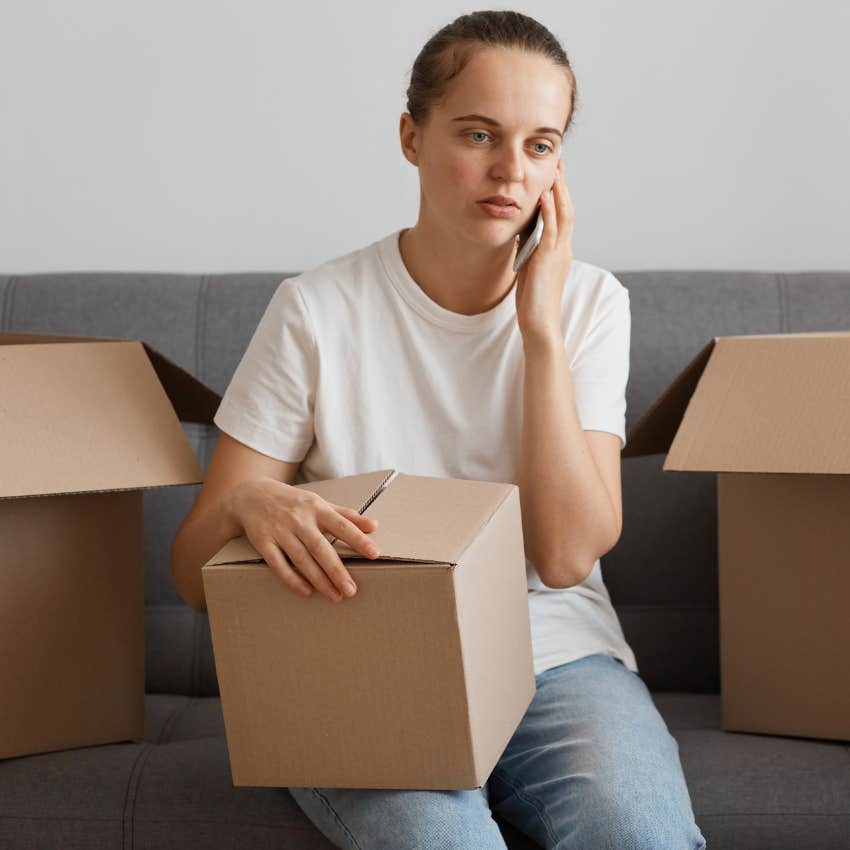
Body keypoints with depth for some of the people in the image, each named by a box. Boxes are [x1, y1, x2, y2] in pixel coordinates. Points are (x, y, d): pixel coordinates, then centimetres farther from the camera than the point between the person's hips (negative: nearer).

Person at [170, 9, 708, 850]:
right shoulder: (317, 310, -4)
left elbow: (567, 553, -9)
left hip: (555, 659, 1)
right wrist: (248, 504, -28)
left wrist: (542, 327, -12)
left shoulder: (588, 302, 3)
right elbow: (193, 572, -4)